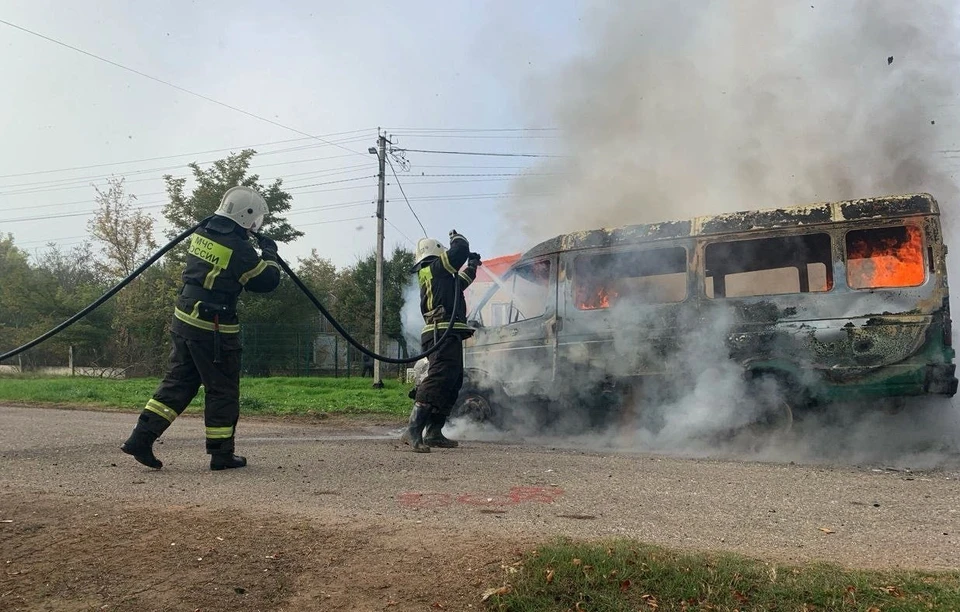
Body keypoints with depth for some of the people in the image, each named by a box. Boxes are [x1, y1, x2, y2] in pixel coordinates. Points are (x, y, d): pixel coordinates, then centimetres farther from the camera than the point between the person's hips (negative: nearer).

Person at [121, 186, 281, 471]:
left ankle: (141, 438, 12)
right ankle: (221, 453, 14)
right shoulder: (239, 249, -17)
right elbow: (268, 281, -7)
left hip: (184, 320, 8)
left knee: (178, 382, 16)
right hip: (213, 330, -8)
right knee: (222, 391, 5)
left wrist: (259, 254, 20)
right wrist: (270, 254, 10)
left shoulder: (202, 233, 7)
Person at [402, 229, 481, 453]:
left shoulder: (430, 275, 29)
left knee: (453, 383, 13)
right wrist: (457, 237, 15)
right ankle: (413, 430, -30)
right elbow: (460, 250, -6)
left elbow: (458, 285, 44)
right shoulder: (435, 267, 1)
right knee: (438, 378, -22)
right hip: (444, 333, -11)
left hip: (444, 335, 11)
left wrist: (471, 267, 45)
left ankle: (434, 432, 13)